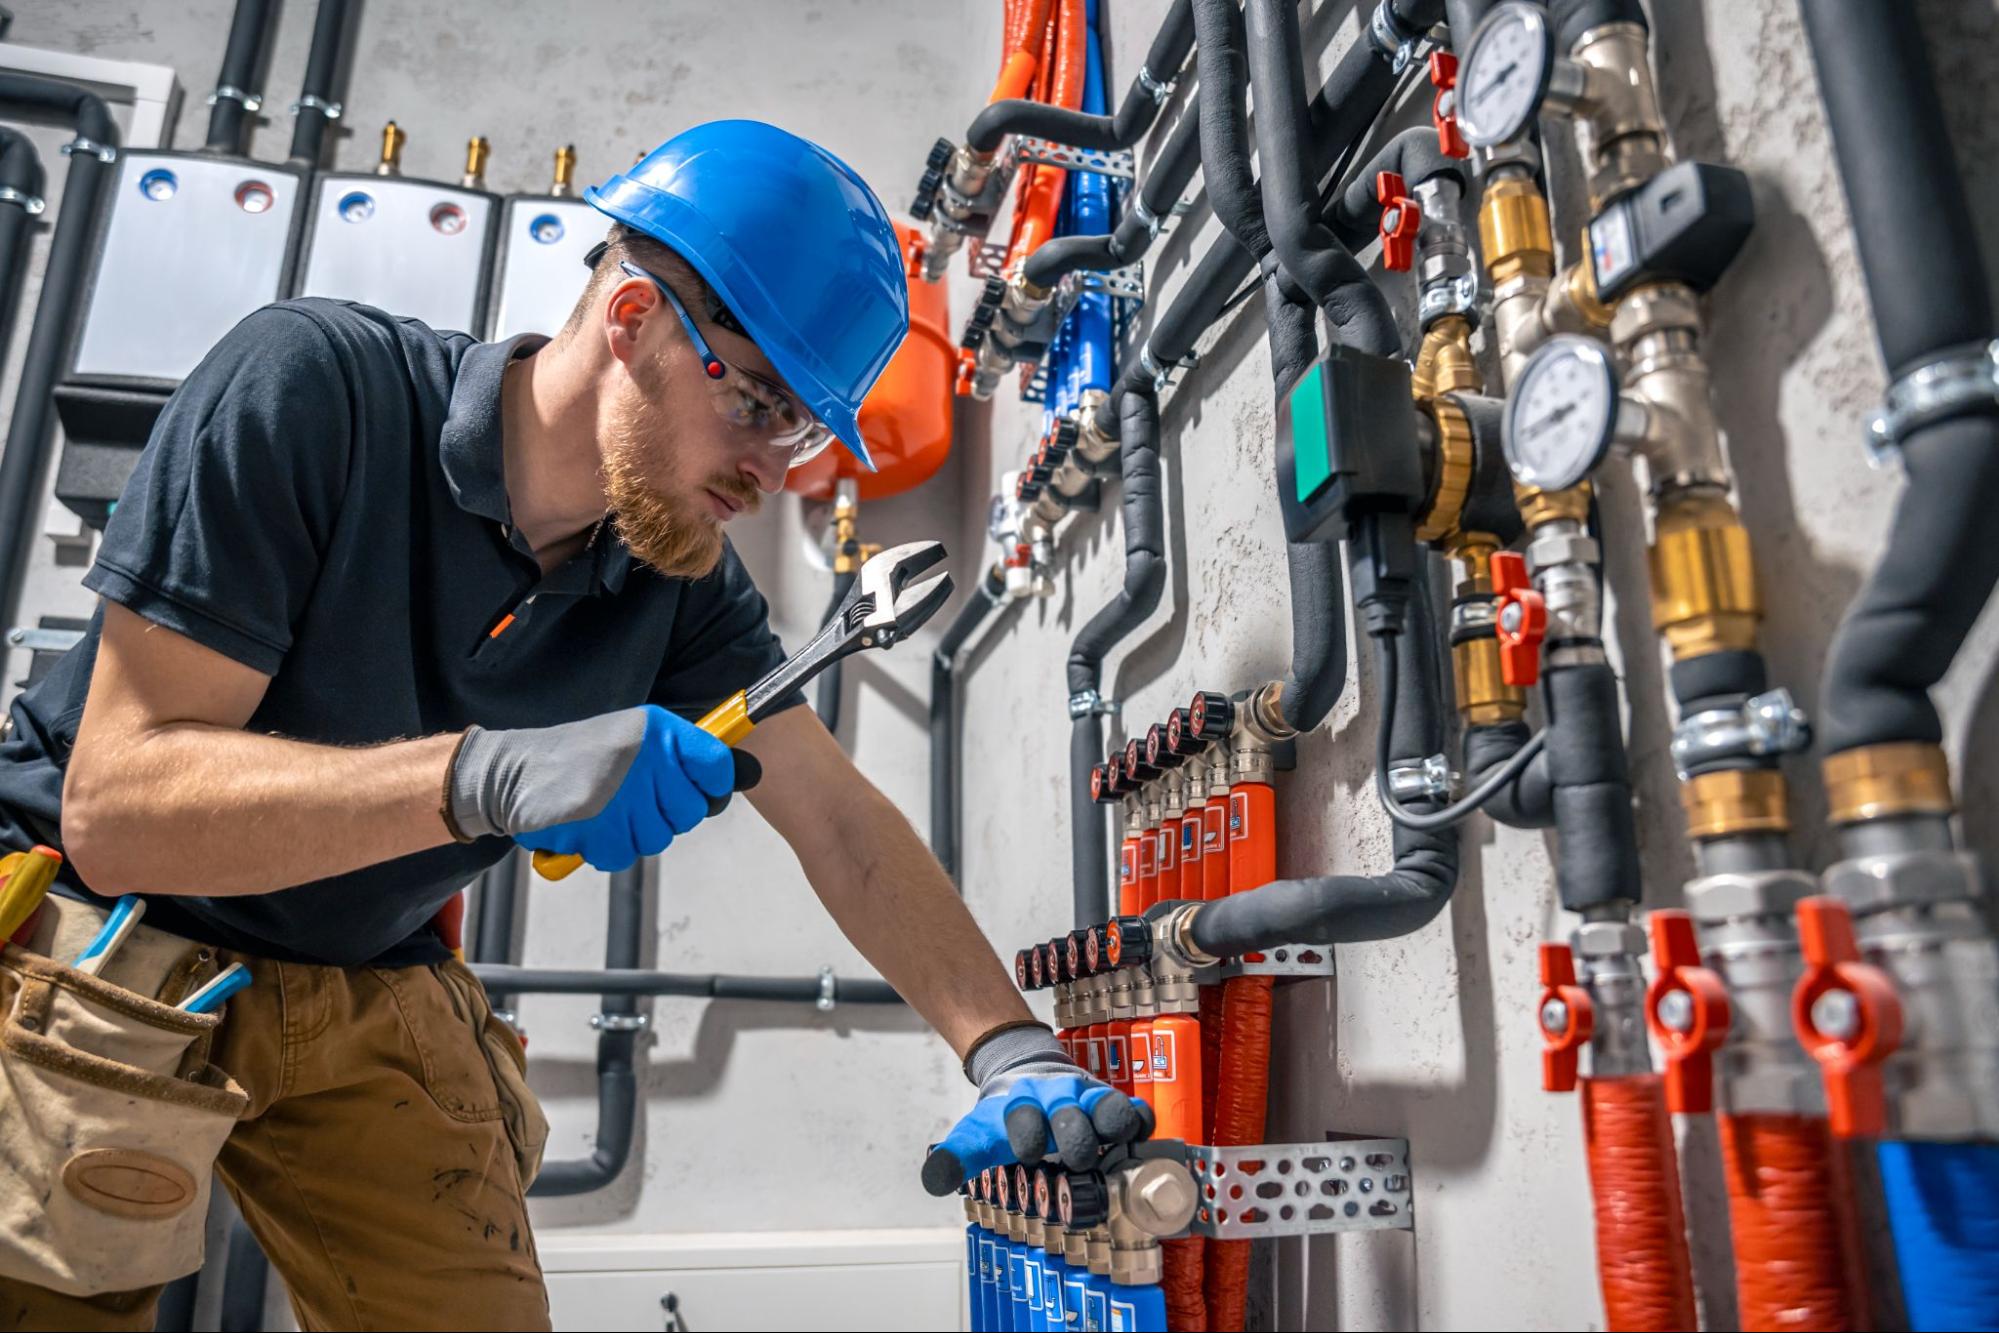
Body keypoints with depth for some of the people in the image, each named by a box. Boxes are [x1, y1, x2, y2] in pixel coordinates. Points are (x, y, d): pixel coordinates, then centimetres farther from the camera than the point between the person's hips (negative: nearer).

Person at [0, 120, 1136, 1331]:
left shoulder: (681, 581, -11)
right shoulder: (312, 386, -25)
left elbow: (837, 818, -11)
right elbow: (114, 798, -28)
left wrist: (1010, 1049, -23)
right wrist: (486, 773, -42)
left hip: (372, 993, 4)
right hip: (103, 950, -3)